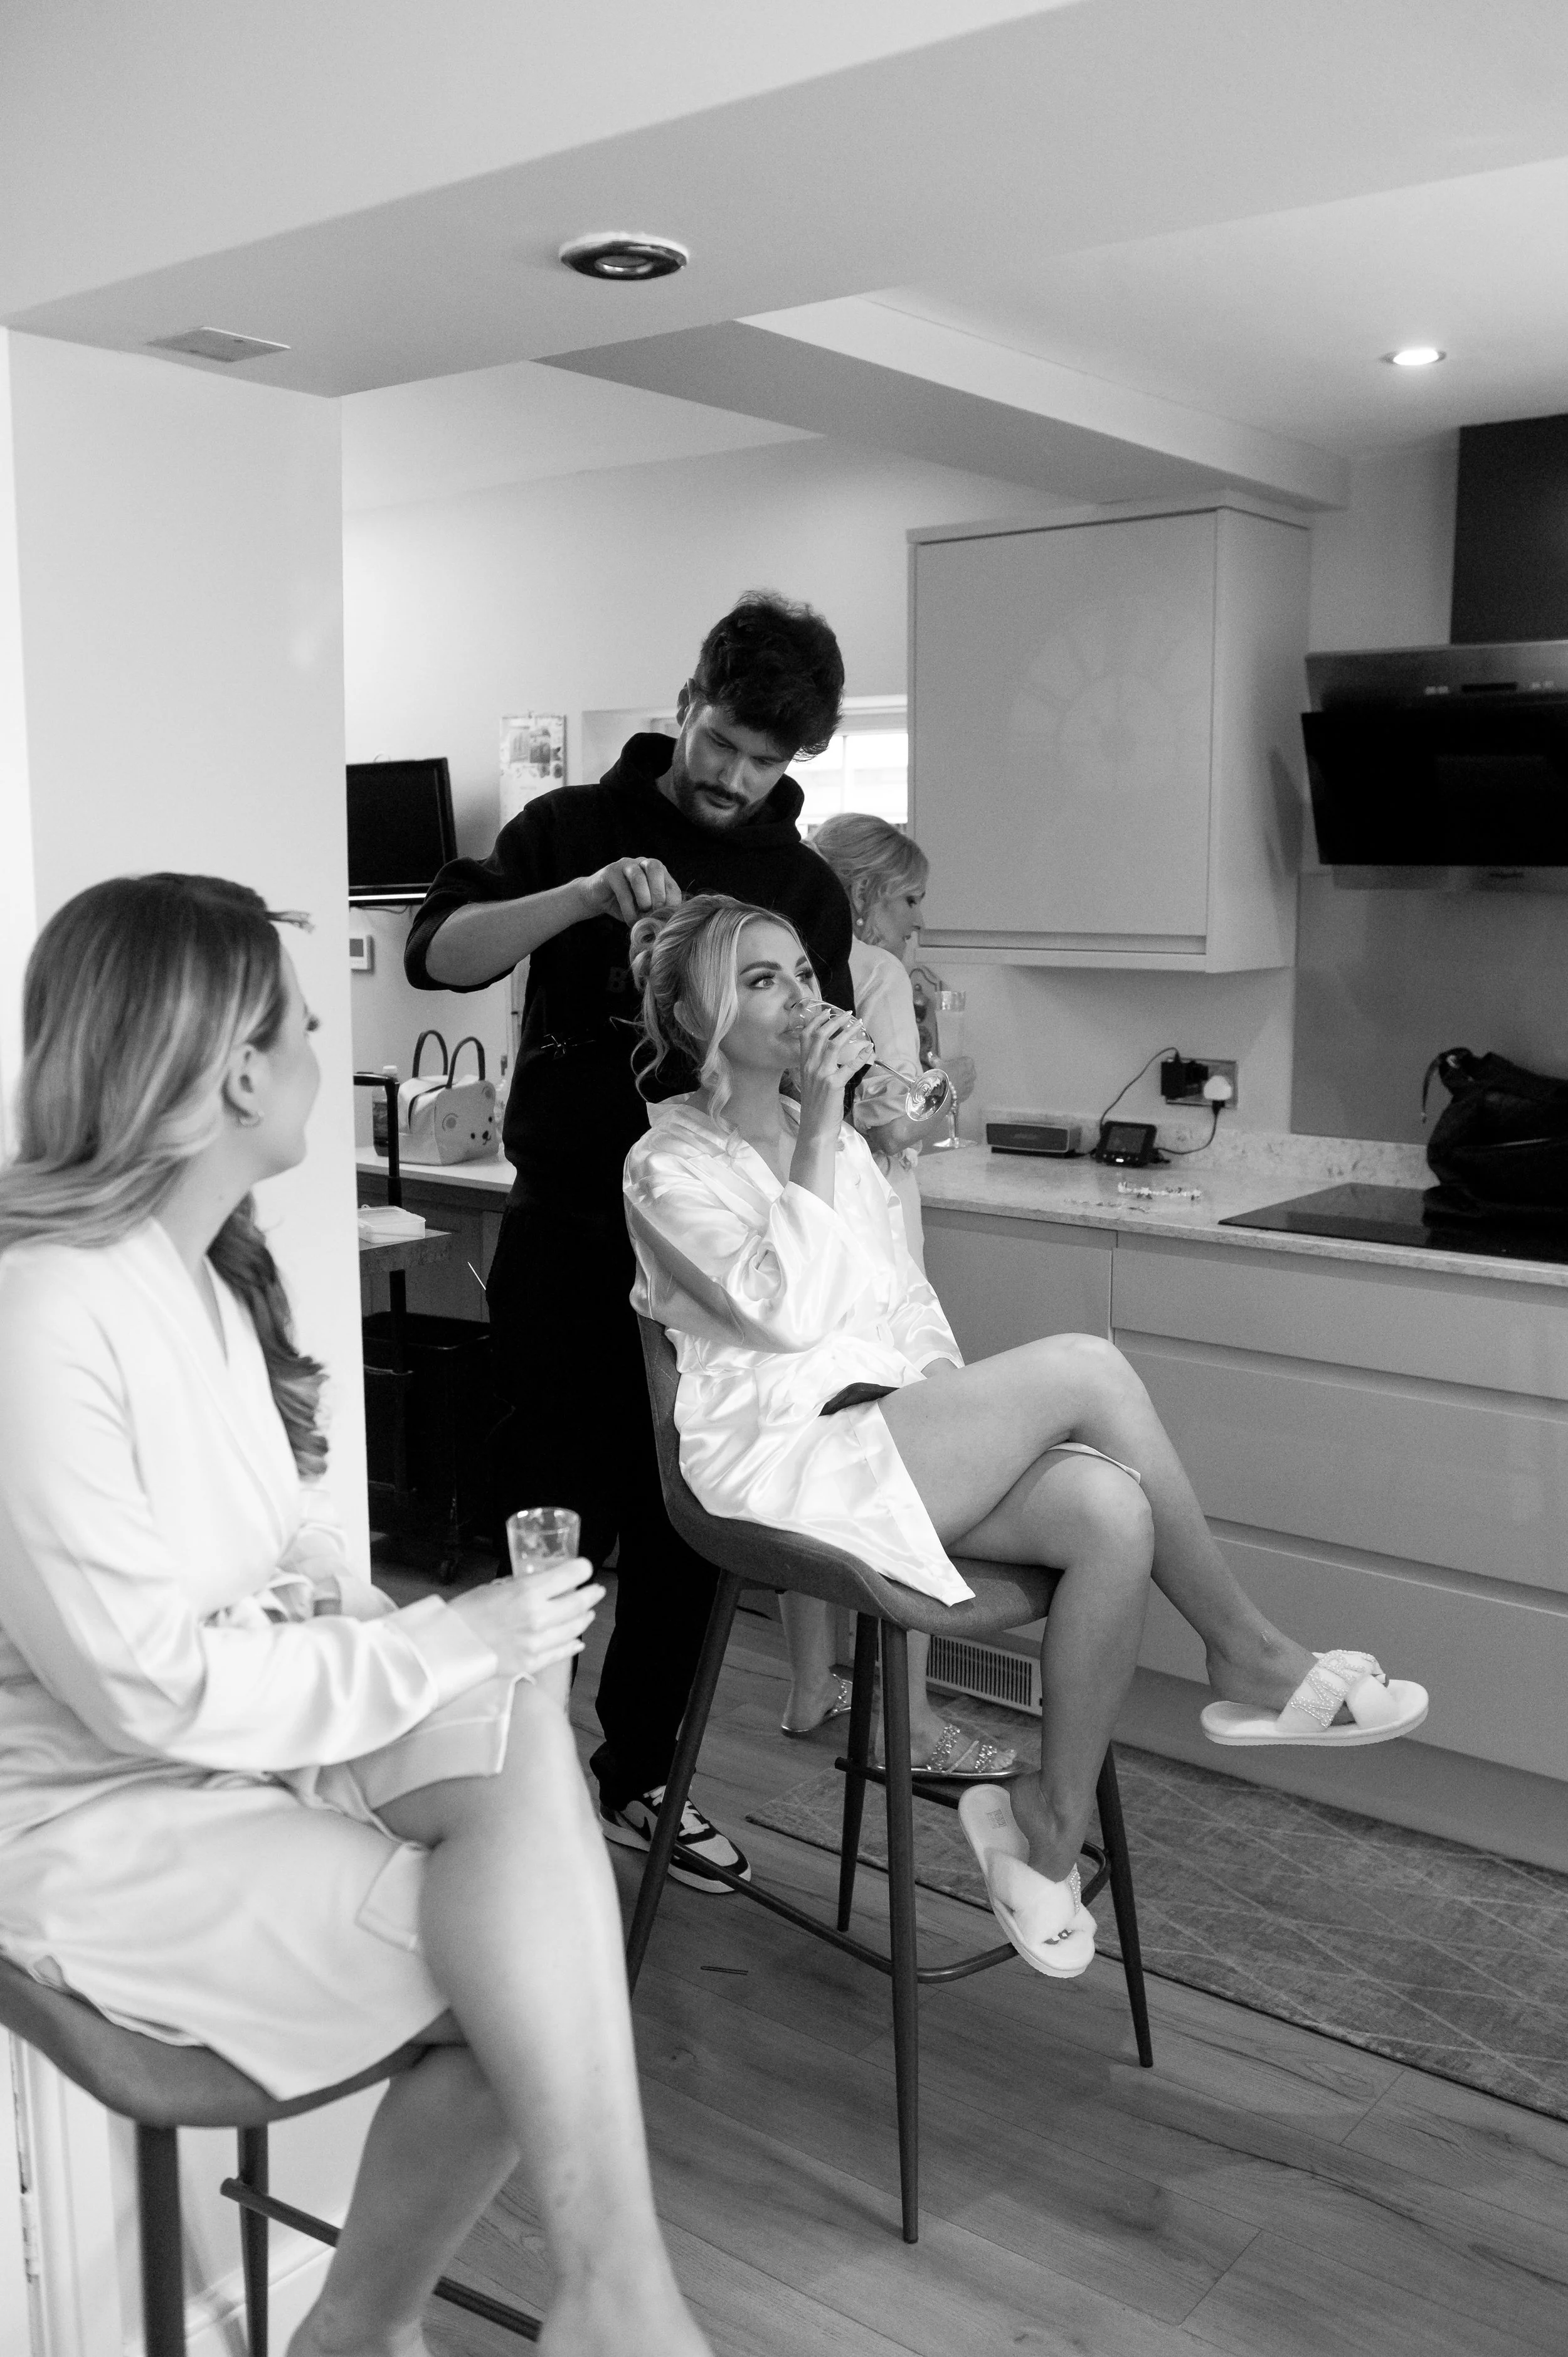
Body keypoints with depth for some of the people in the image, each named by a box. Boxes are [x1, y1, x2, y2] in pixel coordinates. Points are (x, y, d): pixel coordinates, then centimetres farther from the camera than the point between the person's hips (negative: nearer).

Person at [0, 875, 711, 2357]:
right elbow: (154, 1687, -23)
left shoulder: (205, 1272, 7)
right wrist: (448, 1648, -17)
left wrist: (474, 1653, -8)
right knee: (522, 1978, -22)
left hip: (249, 1728, 8)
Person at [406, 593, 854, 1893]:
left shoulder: (805, 888, 8)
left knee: (684, 1524, 10)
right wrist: (585, 897, -26)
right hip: (569, 1236, -3)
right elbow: (439, 951, -12)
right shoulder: (577, 827, 0)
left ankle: (638, 1772, 27)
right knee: (560, 1511, -1)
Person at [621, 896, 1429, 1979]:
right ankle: (1252, 1662, -8)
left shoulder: (839, 1143, 20)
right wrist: (817, 1132, -14)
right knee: (1084, 1365, -24)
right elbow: (787, 1309, -16)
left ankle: (1052, 1821, -9)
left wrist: (965, 1417, 3)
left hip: (893, 1436, 7)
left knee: (1113, 1512, -24)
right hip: (783, 1459, -7)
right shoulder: (672, 1163, -2)